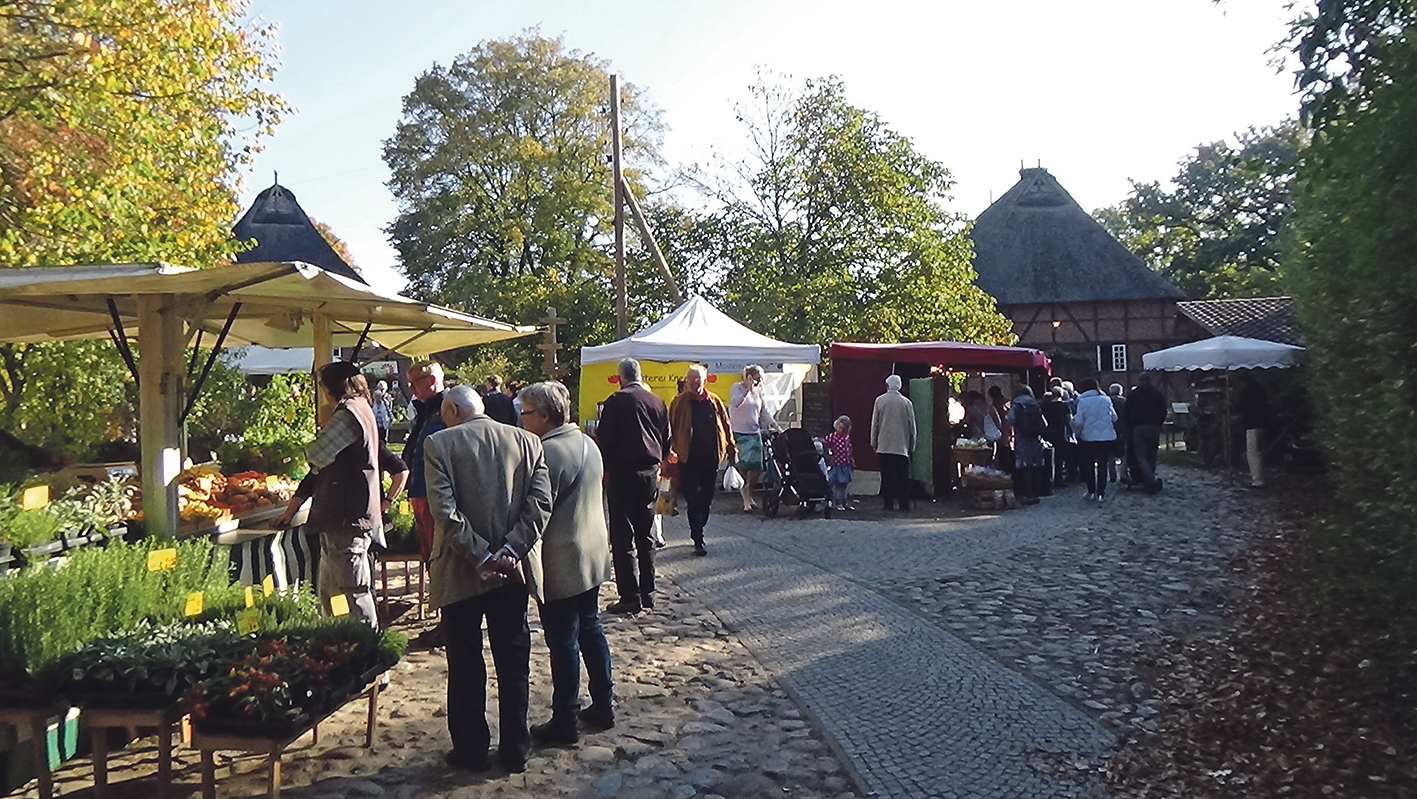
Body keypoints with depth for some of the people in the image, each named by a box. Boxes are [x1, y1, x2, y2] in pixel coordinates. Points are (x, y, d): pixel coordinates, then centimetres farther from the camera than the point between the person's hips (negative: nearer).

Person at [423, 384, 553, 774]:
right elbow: (540, 504, -7)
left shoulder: (439, 444, -7)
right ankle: (515, 751, 21)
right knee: (514, 662, 13)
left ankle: (471, 751, 21)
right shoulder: (527, 441, 3)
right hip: (514, 570, 3)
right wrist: (510, 550, -10)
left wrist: (480, 556, -14)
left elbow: (444, 510, -17)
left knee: (466, 666, 11)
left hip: (460, 572, -3)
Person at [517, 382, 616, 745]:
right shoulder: (588, 444, 8)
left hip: (561, 563, -9)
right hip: (593, 555, 9)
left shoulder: (548, 452, -20)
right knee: (590, 629, 18)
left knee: (563, 640, 1)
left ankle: (564, 722, 11)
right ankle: (604, 705, 28)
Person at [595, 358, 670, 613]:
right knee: (646, 536, 13)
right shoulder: (657, 402, 8)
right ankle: (648, 592, 17)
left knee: (623, 537, -2)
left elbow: (605, 439, -9)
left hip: (623, 472, -6)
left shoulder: (616, 401, -8)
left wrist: (605, 470, 3)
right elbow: (667, 441, 14)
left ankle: (630, 596, -3)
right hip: (650, 473, 6)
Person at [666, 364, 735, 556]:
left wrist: (732, 450, 11)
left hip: (710, 458, 4)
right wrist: (671, 449, -11)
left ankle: (698, 532, 27)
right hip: (688, 459, -3)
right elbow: (671, 428, 0)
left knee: (706, 499, 11)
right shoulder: (679, 402, 0)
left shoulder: (714, 402, 8)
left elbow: (726, 427, 13)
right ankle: (698, 540, -4)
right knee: (694, 499, -7)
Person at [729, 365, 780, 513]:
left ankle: (748, 495, 19)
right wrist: (748, 388, -23)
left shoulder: (758, 391, 15)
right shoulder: (737, 387, -2)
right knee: (743, 467, -9)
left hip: (755, 433, 6)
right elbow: (736, 403, -21)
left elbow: (765, 413, 18)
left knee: (757, 468, 0)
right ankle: (746, 500, 0)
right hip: (739, 433, -6)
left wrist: (776, 426, 8)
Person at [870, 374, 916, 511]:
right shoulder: (906, 402, 1)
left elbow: (874, 423, 4)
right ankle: (904, 504, 2)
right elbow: (912, 425, 7)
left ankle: (888, 503, 2)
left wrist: (873, 442, 14)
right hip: (902, 445, 0)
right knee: (903, 476, 3)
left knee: (887, 475, 3)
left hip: (884, 445, 0)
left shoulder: (880, 400, 0)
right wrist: (912, 444, 17)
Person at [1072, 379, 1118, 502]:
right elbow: (1114, 418, 3)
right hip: (1107, 437, 2)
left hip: (1089, 437, -2)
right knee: (1102, 465, 10)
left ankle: (1091, 492, 10)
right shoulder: (1106, 399, 0)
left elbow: (1078, 422, -11)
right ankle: (1101, 493, 7)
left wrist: (1077, 432, 7)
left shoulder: (1082, 402, -8)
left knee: (1089, 465, 12)